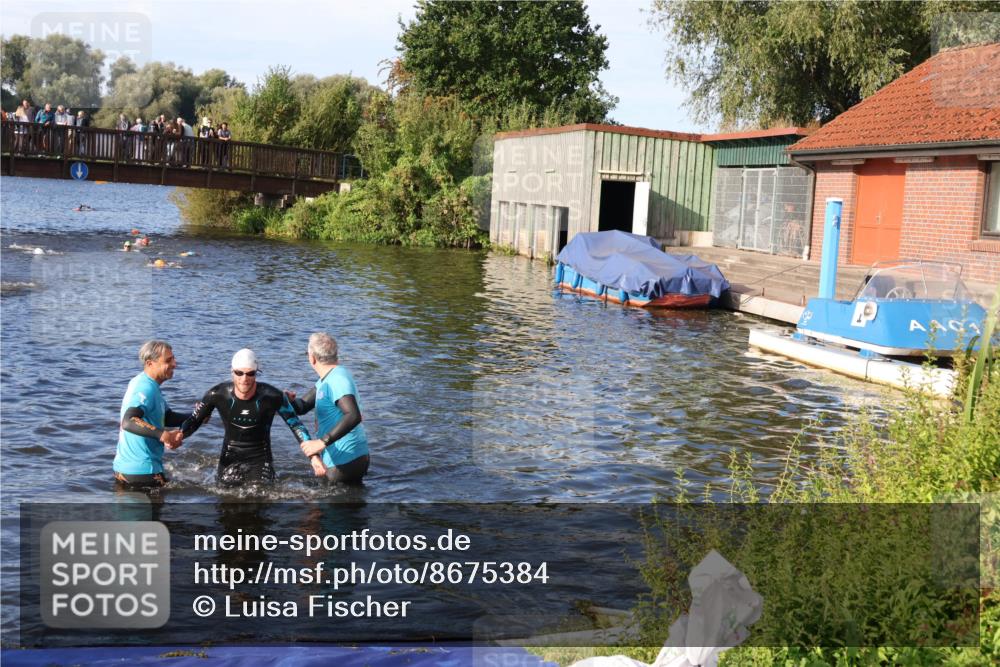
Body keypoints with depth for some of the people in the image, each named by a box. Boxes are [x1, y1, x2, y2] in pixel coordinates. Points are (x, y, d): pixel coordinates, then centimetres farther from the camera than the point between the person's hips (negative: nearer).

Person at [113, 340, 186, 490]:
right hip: (142, 471, -10)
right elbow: (128, 422, -37)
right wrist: (162, 435, -47)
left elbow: (167, 417, 19)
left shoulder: (149, 386, 11)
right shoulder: (146, 389, -21)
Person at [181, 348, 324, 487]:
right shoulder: (218, 395, -16)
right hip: (230, 460, 1)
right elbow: (194, 420, -2)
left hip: (261, 461, -1)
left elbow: (296, 425, -10)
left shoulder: (272, 396, -19)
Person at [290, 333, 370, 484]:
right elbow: (302, 406, 12)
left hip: (346, 460, -10)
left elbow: (353, 416, -35)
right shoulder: (325, 380, 12)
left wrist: (322, 442, -39)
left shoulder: (338, 379, -22)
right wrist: (289, 401, -11)